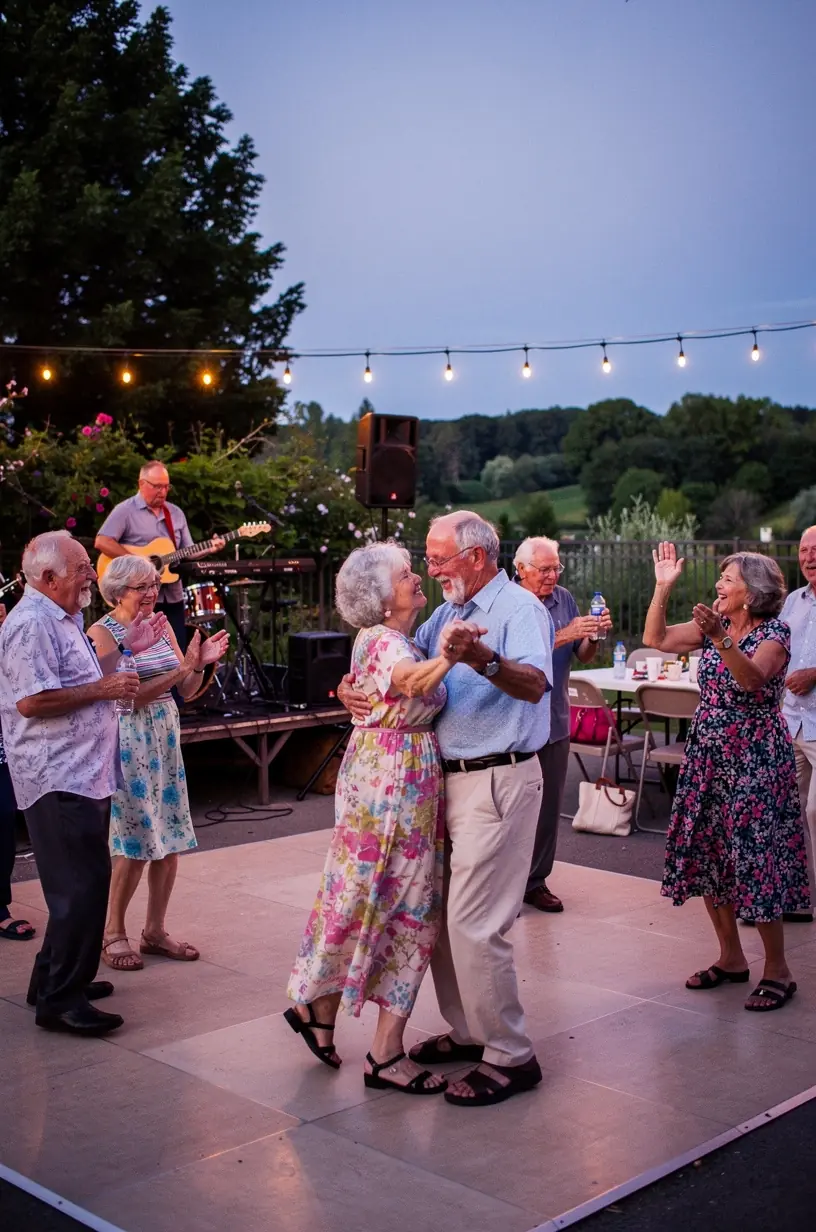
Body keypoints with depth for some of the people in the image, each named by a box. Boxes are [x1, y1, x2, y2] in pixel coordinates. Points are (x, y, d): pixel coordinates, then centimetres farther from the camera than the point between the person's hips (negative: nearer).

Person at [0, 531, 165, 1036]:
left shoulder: (62, 620, 19)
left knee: (83, 882, 17)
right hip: (60, 780, -11)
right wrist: (102, 689, -18)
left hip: (84, 775, 11)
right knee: (81, 887, -9)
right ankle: (61, 1000, -1)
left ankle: (55, 980, 29)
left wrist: (125, 648, 16)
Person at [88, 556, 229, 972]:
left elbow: (187, 690, 9)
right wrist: (182, 669, -22)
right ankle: (113, 933, 13)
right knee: (135, 844, -3)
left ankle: (155, 930, 20)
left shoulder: (161, 625, 9)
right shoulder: (102, 633, -9)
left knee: (168, 841, 7)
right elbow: (127, 696, -17)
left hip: (165, 738, 6)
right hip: (127, 742, -6)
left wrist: (200, 663, -10)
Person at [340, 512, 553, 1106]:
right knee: (440, 913, 15)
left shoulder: (520, 607, -12)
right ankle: (467, 1030, 29)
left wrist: (483, 658, -48)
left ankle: (511, 1057, 2)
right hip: (449, 779, 9)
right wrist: (352, 685, -1)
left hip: (497, 782, -9)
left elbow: (534, 684, -29)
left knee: (474, 923, -9)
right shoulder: (447, 614, 15)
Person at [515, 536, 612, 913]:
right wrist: (565, 635, -25)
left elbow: (583, 656, 10)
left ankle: (536, 881, 22)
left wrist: (594, 635, -10)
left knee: (549, 805, 11)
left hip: (555, 720, 6)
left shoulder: (564, 599, 6)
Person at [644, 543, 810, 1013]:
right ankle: (732, 959, 22)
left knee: (754, 858, -6)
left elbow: (752, 679, -28)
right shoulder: (715, 624, 8)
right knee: (706, 854, 9)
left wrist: (721, 639, -42)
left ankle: (778, 970, 7)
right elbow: (656, 638, 5)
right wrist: (663, 587, -3)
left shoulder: (774, 632, -10)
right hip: (708, 753, 7)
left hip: (755, 758, -7)